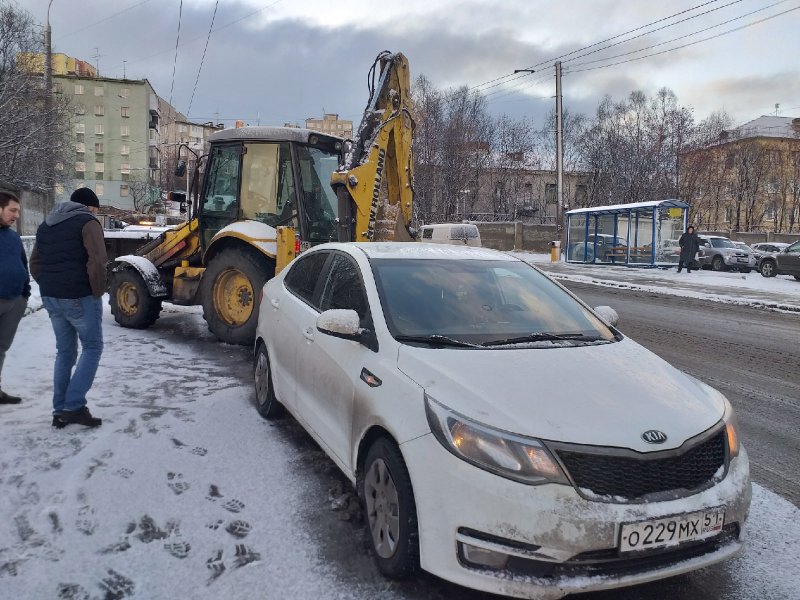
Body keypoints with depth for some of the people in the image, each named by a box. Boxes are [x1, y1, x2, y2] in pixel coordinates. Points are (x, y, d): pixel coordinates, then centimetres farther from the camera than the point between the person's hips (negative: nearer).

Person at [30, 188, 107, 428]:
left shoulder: (46, 225, 19)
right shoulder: (87, 221, -6)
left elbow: (35, 264, 18)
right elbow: (96, 261, -18)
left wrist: (49, 287, 16)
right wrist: (98, 291, -9)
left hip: (51, 298, 7)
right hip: (79, 297, -7)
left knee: (65, 352, 14)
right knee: (92, 347, 3)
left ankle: (60, 411, 15)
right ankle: (74, 406, -5)